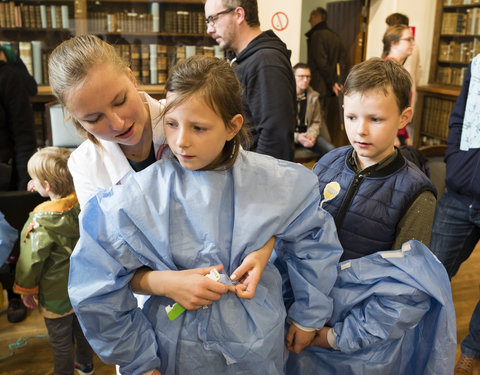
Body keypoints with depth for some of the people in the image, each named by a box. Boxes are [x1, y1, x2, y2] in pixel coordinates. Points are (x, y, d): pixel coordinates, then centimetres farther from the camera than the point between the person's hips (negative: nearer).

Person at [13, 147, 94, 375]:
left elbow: (31, 261, -19)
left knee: (60, 341, 18)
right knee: (82, 328, 28)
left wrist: (26, 291, 0)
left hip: (56, 296, -6)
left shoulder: (41, 223, -31)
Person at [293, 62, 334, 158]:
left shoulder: (313, 96, 9)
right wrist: (296, 137, -20)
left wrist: (312, 135, -8)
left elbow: (316, 122, 14)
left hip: (307, 134, 5)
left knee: (331, 150, -17)